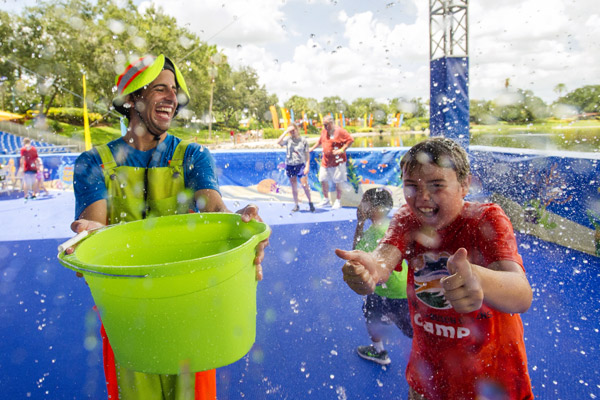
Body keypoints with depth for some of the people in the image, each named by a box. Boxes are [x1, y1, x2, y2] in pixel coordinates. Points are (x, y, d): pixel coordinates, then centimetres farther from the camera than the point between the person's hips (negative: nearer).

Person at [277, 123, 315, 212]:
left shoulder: (303, 140, 0)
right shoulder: (288, 139, 2)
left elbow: (307, 154, 1)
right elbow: (278, 142, -17)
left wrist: (307, 166, -7)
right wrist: (286, 132, -16)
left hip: (301, 165, -2)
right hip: (290, 165, 2)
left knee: (304, 185, -7)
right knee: (294, 187, 8)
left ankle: (310, 202, 12)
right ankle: (296, 205, 19)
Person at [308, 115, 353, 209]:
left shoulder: (340, 131, -11)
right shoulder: (323, 131, 10)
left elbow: (350, 140, -13)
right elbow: (320, 141, 27)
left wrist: (342, 150, -20)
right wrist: (312, 148, 22)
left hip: (337, 162, -7)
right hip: (325, 161, 7)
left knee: (338, 182, 0)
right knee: (323, 180, 8)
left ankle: (338, 202, 12)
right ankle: (326, 200, 23)